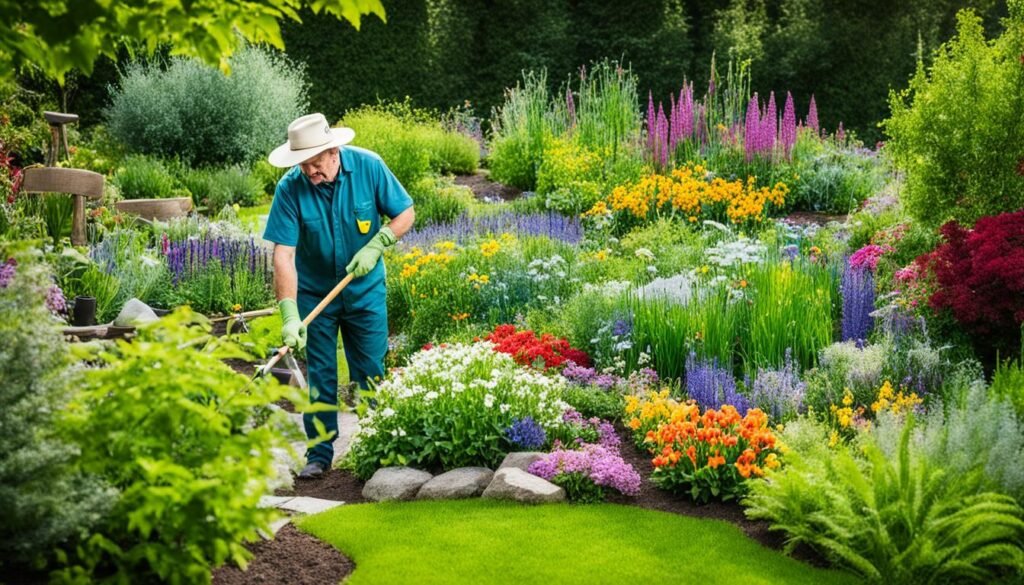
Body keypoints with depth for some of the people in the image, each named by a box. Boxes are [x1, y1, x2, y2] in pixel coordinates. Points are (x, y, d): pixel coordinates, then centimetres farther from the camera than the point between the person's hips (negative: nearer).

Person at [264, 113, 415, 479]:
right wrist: (290, 315, -31)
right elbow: (283, 255, -23)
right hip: (314, 293, 0)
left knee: (371, 373, 5)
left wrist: (376, 245, -21)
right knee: (319, 377, 5)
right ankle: (319, 455, 16)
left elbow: (405, 213, -5)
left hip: (365, 288, 0)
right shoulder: (290, 188, -19)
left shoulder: (368, 166, -16)